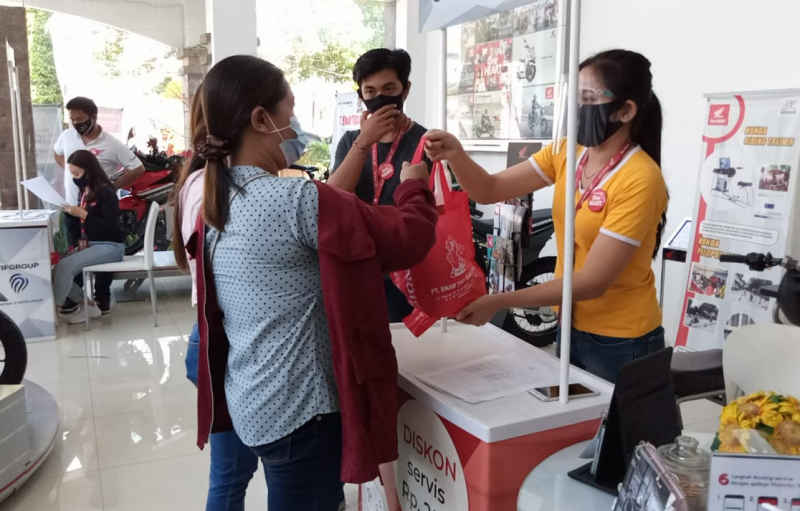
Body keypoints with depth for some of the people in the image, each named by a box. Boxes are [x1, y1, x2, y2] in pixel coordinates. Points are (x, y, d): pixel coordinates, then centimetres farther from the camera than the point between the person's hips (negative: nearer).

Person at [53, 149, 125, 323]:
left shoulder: (105, 191, -11)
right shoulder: (83, 191, 11)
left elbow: (111, 225, -17)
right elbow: (82, 222, 18)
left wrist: (82, 214, -21)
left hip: (109, 246, -8)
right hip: (89, 244, 8)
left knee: (64, 266, -24)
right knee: (54, 267, -11)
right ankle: (85, 304, -1)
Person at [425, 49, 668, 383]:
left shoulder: (640, 180, -23)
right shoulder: (566, 154, -2)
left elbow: (592, 282, -25)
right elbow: (490, 190, -1)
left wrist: (500, 302, -28)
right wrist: (455, 155, -21)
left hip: (620, 341, -6)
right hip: (571, 327, 6)